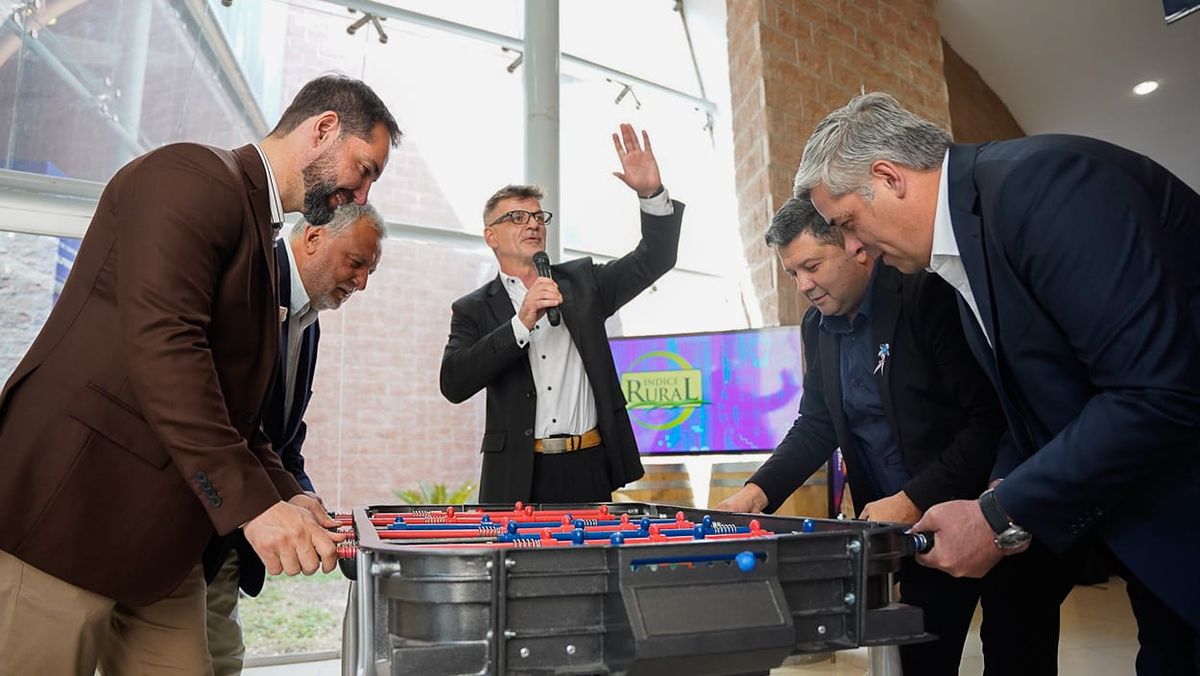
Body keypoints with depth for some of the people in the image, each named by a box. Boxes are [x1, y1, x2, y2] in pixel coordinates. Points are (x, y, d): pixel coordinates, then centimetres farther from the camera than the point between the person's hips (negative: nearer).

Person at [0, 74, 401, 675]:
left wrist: (287, 496, 3)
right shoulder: (194, 176, -10)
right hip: (66, 520, -9)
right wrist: (253, 503, -25)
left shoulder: (259, 241, 18)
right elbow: (162, 347, -24)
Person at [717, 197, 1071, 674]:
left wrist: (914, 501, -27)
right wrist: (760, 490, -6)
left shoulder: (928, 295, -18)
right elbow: (816, 426, 9)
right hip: (915, 530, 6)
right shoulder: (818, 326, 4)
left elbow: (990, 418, -21)